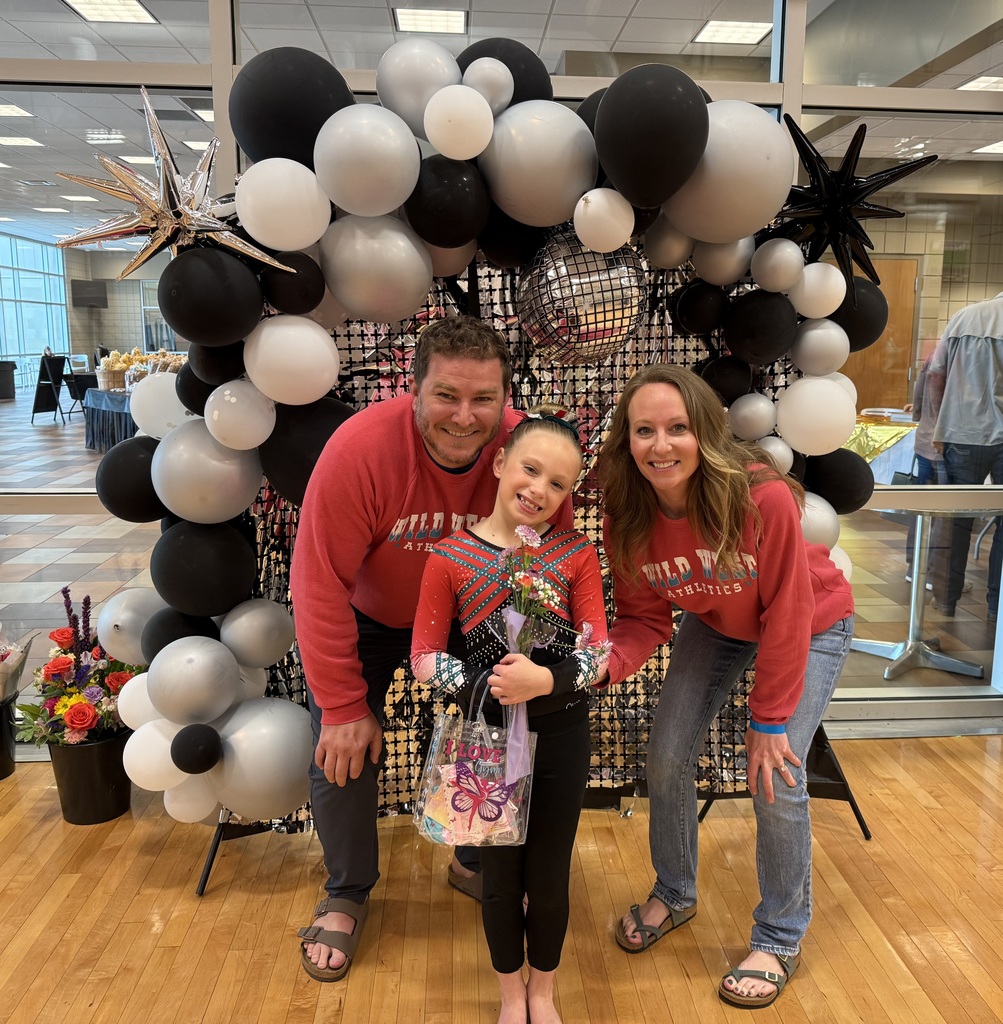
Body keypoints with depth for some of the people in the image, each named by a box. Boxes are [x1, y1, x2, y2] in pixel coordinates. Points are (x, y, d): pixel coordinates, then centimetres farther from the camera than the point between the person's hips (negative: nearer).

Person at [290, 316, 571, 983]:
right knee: (344, 753, -3)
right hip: (367, 619, -2)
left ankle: (476, 861, 35)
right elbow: (321, 587, -28)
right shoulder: (360, 449, -36)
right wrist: (344, 707, -23)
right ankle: (347, 895, 25)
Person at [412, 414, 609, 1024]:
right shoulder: (451, 557, -8)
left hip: (561, 737, 0)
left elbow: (599, 654, -8)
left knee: (549, 877, 15)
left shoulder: (576, 552, -7)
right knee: (500, 875, 17)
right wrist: (485, 686, -20)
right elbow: (424, 658, -5)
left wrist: (547, 680, -26)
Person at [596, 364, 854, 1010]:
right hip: (716, 624, 4)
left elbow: (787, 614, -27)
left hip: (812, 626, -4)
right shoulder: (627, 519, -23)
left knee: (777, 779, -12)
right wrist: (605, 664, -35)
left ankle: (781, 939, 15)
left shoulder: (765, 497, -37)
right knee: (666, 757, -1)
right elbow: (645, 618, -13)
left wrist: (769, 719, -20)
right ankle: (675, 894, 28)